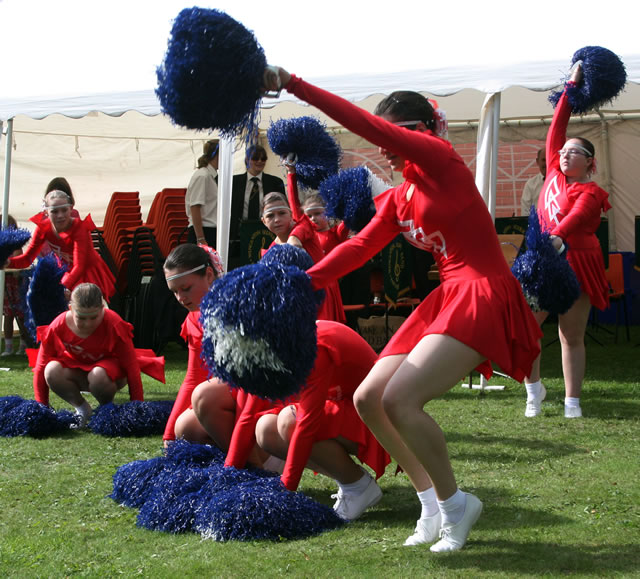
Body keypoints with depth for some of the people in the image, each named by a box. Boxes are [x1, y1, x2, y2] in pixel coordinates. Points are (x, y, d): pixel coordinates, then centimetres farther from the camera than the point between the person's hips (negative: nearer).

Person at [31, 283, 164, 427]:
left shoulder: (113, 325, -26)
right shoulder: (58, 327, -21)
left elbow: (131, 366, -22)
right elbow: (41, 366, -13)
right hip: (77, 368, 2)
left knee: (98, 375, -40)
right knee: (52, 371, -32)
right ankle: (82, 408, -5)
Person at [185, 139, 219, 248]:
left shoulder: (213, 176, 14)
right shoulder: (202, 177, -12)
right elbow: (195, 209, -17)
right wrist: (201, 239, -21)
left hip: (213, 233, 8)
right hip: (203, 232, -8)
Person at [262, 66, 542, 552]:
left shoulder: (441, 158, -8)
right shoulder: (398, 200, 16)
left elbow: (365, 124, -17)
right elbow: (359, 247, 9)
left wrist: (291, 83, -18)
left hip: (484, 296, -9)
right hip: (447, 297, 9)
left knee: (400, 400, -20)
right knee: (368, 398, 3)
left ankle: (454, 503, 0)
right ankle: (433, 504, 14)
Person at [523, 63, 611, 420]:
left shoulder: (589, 193, -9)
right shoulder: (555, 173, 8)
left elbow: (574, 218, -28)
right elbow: (556, 129, 10)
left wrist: (557, 238, -46)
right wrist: (571, 88, 13)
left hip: (575, 264, -5)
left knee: (572, 337, 0)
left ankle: (572, 402, 6)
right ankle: (534, 388, 10)